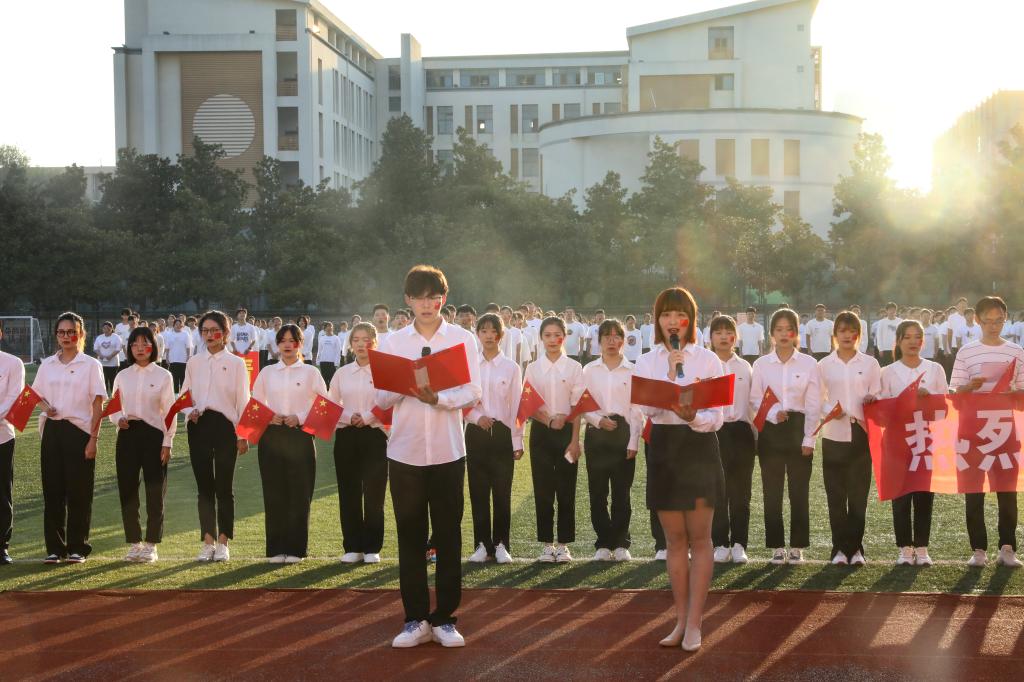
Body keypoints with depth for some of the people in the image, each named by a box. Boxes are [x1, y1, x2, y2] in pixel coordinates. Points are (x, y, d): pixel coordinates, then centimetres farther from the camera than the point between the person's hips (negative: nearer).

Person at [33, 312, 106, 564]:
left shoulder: (91, 365, 0)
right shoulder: (47, 365, 10)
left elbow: (97, 405, -3)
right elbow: (36, 395, 20)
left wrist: (93, 439, -10)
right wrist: (45, 406, -3)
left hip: (79, 430, -3)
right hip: (52, 430, 3)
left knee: (79, 491, -1)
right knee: (52, 489, 3)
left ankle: (77, 548, 8)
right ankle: (54, 548, 9)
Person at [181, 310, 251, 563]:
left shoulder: (236, 363, 3)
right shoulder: (193, 362, 11)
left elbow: (243, 401, 0)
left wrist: (242, 435, -4)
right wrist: (190, 411, -7)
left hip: (224, 426, -3)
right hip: (198, 426, 3)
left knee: (224, 486, -1)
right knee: (204, 485, 4)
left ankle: (222, 542, 6)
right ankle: (207, 542, 10)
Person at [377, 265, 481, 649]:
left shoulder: (462, 339, 1)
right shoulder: (393, 343, 6)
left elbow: (472, 394, -6)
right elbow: (382, 398, 2)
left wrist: (437, 398, -23)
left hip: (447, 451, -1)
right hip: (405, 451, 1)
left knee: (448, 536, 4)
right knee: (410, 536, 5)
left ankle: (444, 619, 12)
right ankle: (416, 619, 12)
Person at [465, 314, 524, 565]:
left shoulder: (511, 367, 2)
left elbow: (516, 406, 1)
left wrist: (517, 442, -1)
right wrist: (477, 416, -15)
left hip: (502, 433, -1)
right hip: (476, 433, 1)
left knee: (502, 491, -1)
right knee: (478, 491, 3)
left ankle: (501, 544, 8)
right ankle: (482, 544, 10)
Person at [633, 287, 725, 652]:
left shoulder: (708, 360, 0)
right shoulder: (646, 362, 6)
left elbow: (717, 416, -6)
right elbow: (648, 407, -11)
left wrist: (694, 417, -26)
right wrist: (672, 373, -18)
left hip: (699, 447, -2)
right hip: (664, 448, 2)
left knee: (699, 537, -3)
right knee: (675, 538, 7)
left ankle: (694, 623, 1)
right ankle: (681, 619, 15)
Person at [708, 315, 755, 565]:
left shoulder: (745, 367, 10)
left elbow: (752, 402, 9)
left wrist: (755, 436, 5)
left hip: (740, 431, 1)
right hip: (713, 431, -1)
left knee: (740, 491, 3)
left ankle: (739, 544, 9)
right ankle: (720, 544, 9)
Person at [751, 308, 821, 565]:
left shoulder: (808, 364, 2)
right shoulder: (761, 364, 4)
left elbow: (813, 404, 0)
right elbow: (754, 400, 3)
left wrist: (809, 439, -6)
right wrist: (772, 413, -16)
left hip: (798, 428, -1)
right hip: (770, 429, 1)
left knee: (799, 490, 1)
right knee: (772, 490, 1)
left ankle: (798, 547, 9)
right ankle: (776, 546, 8)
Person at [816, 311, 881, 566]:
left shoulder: (870, 364, 8)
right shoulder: (824, 365, 8)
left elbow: (878, 396, 8)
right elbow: (817, 400, 7)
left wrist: (872, 400, -14)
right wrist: (831, 410, -13)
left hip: (861, 433, 0)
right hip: (834, 435, 0)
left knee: (859, 494, 0)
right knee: (836, 495, 0)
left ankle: (855, 548, 6)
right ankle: (840, 548, 6)